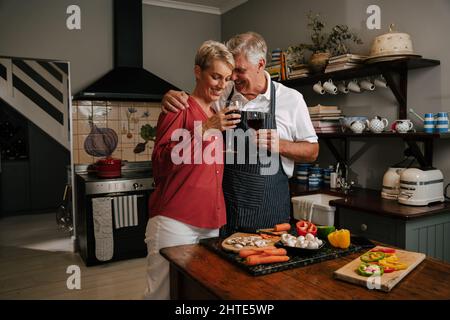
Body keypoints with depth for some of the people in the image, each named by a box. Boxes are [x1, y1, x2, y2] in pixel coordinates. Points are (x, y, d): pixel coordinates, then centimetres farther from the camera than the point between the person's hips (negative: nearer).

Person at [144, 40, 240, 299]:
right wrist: (205, 129, -22)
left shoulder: (217, 117, 17)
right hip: (176, 222, -7)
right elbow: (161, 163, -17)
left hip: (211, 223, 8)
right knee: (166, 291, 1)